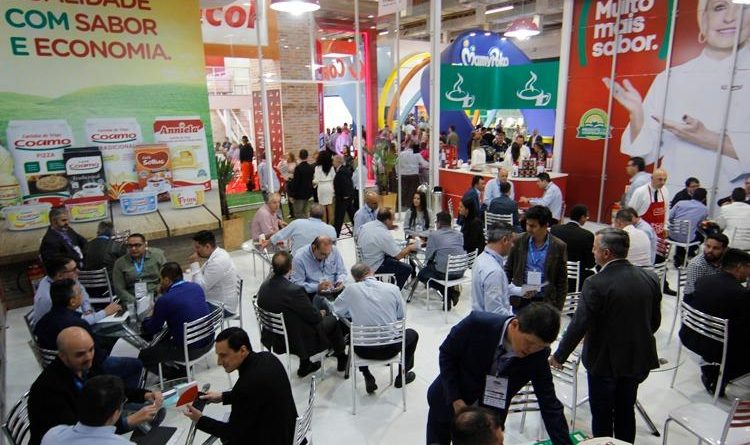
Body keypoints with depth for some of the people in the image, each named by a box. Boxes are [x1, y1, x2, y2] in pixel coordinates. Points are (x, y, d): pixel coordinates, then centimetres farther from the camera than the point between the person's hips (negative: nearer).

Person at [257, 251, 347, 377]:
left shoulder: (264, 286, -9)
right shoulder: (294, 291, -33)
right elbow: (314, 317, -21)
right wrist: (320, 314, 3)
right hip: (296, 341, -7)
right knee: (332, 320, 12)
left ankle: (305, 365, 37)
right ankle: (342, 360, 34)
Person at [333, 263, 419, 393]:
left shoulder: (351, 289, -9)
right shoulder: (393, 288, -8)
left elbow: (337, 310, 5)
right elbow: (402, 317, 3)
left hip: (363, 350, 1)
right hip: (390, 348, 0)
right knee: (412, 334, 31)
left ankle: (368, 378, 31)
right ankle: (402, 376, 38)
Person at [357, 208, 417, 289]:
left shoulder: (365, 226, -5)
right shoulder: (385, 235, -27)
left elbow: (358, 242, 14)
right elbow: (399, 255, -21)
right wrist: (409, 248, -1)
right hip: (373, 267, -9)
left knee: (393, 256, 26)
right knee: (407, 268, -1)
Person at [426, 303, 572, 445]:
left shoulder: (538, 354, -20)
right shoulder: (478, 324, -29)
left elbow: (549, 404, -13)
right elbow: (446, 353, -16)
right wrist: (455, 399, -19)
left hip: (488, 416, 1)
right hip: (448, 402, -1)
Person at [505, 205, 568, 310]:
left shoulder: (559, 247, -6)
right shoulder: (519, 241, -2)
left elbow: (562, 282, -1)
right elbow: (508, 270, 7)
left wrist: (557, 309, -2)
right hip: (520, 301, 2)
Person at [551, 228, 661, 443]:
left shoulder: (596, 284, -25)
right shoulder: (650, 278, -5)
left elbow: (579, 325, -22)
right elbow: (655, 320, 6)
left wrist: (559, 356, -9)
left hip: (605, 361, -6)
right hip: (637, 358, 6)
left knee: (602, 417, 12)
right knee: (626, 412, 22)